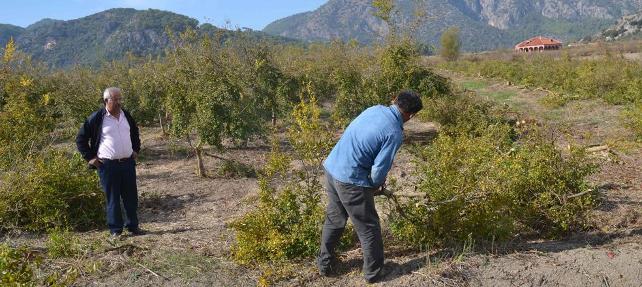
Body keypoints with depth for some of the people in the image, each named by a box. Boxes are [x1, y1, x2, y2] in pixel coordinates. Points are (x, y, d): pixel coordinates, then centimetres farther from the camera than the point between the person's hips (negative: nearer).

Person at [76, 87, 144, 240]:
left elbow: (135, 133, 28)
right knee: (112, 198, 3)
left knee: (131, 197, 9)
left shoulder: (126, 115, 9)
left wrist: (136, 150, 18)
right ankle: (115, 230, 12)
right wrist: (89, 157, -3)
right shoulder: (97, 118, -7)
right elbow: (81, 139, 0)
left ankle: (133, 226, 20)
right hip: (108, 165, -4)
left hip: (128, 163, 5)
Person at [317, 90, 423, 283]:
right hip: (351, 181, -8)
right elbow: (379, 170, -17)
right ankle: (374, 272, 27)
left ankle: (324, 263, 37)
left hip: (331, 168, 8)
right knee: (368, 227, 12)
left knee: (333, 220, 24)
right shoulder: (395, 133, -15)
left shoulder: (374, 109, 6)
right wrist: (377, 184, 8)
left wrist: (377, 180, 19)